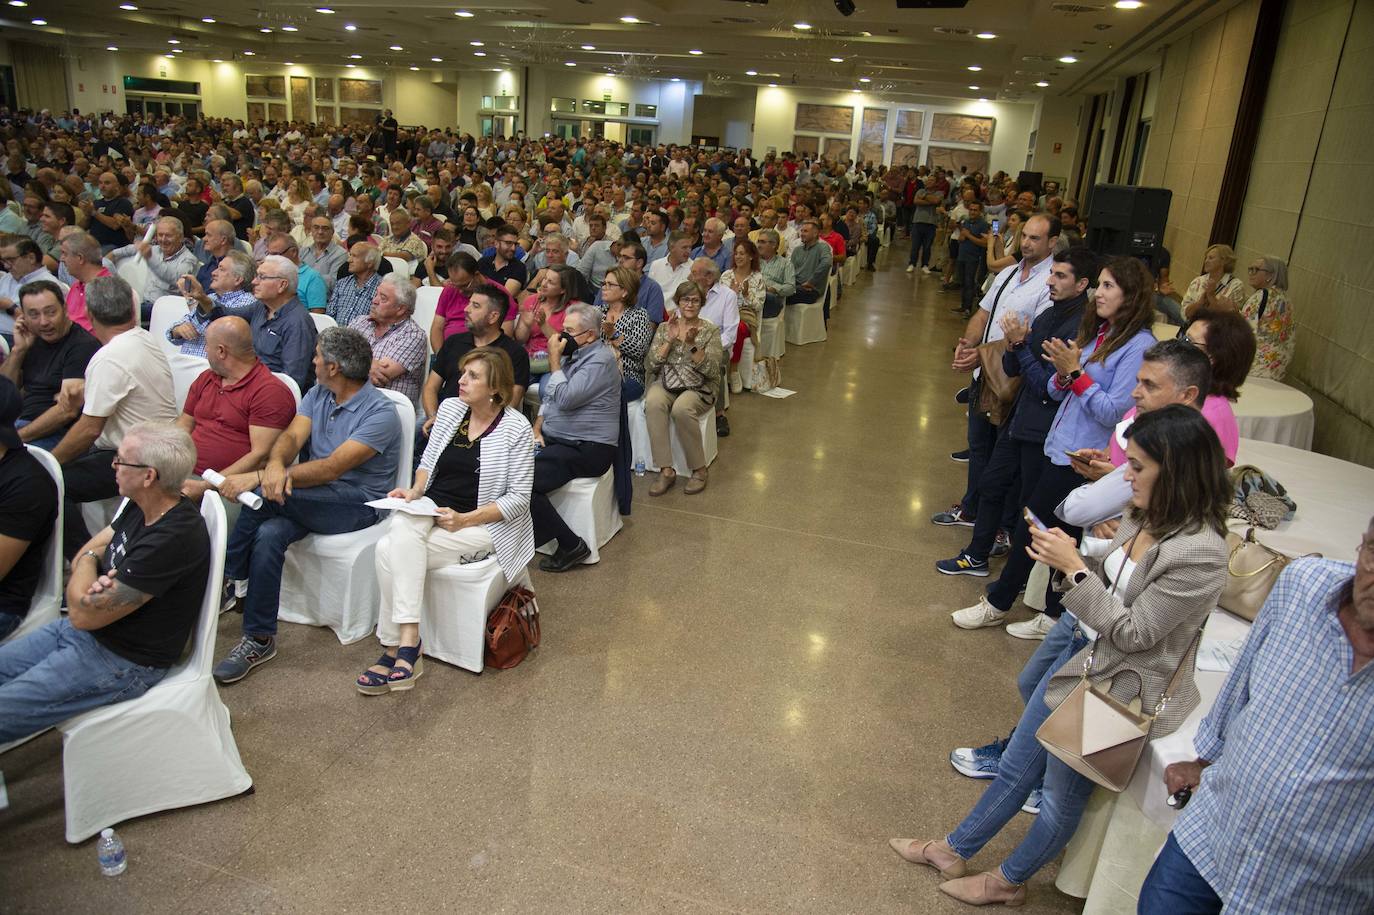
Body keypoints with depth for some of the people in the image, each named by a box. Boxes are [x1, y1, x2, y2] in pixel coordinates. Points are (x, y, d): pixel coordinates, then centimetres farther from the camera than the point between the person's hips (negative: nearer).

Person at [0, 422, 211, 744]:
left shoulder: (173, 540, -31)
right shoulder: (140, 507, 1)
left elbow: (83, 614, -25)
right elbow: (84, 554, 11)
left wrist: (88, 562, -5)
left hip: (122, 662, -9)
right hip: (84, 631, 9)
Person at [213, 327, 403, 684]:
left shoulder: (380, 413, -16)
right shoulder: (317, 394, 11)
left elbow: (332, 468, -25)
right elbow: (292, 437, -5)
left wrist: (260, 477, -30)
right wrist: (275, 465, -31)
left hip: (356, 505, -6)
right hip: (306, 498, 7)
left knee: (265, 496, -29)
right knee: (268, 534, -27)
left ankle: (226, 580, -11)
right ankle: (259, 639, -19)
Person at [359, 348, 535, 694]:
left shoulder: (516, 428, -10)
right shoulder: (450, 408, 6)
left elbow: (519, 497, -11)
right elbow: (428, 460, 16)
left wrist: (464, 520, -19)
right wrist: (414, 491, -5)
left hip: (482, 523, -5)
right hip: (431, 508, 5)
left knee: (391, 552, -24)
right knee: (402, 526, -30)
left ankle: (398, 646, -14)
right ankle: (407, 639, -29)